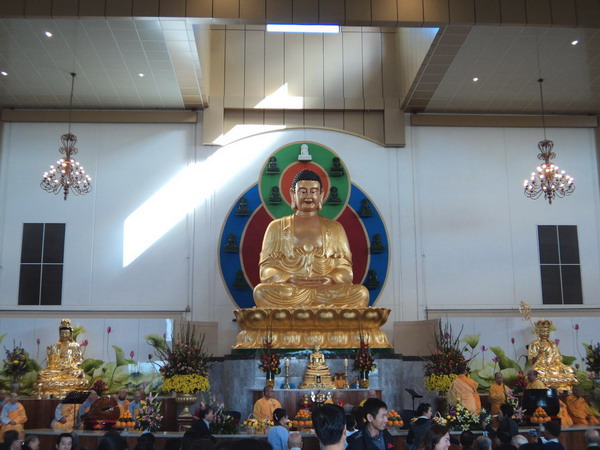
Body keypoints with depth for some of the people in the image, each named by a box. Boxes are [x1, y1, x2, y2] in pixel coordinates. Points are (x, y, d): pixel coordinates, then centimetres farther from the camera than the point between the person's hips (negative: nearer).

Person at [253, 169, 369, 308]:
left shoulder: (335, 228, 19)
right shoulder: (277, 227, 15)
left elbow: (345, 269, 10)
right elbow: (266, 269, 6)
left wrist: (331, 279, -14)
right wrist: (290, 279, -15)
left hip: (328, 292, 1)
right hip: (288, 292, -1)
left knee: (361, 293, -28)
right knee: (261, 292, -33)